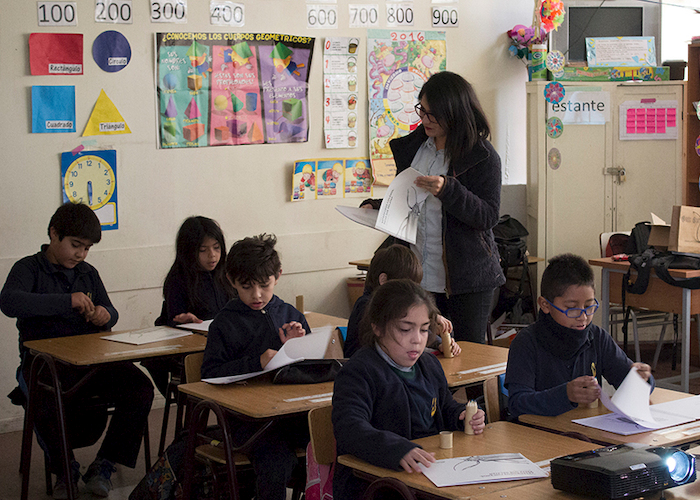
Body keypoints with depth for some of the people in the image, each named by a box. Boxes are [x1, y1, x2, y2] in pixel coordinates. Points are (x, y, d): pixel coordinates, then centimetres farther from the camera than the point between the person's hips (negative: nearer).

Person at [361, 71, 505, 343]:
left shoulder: (483, 156, -8)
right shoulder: (411, 146, 9)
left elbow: (489, 217, -13)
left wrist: (448, 190, -25)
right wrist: (376, 207, 2)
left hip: (467, 279, -5)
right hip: (418, 276, 5)